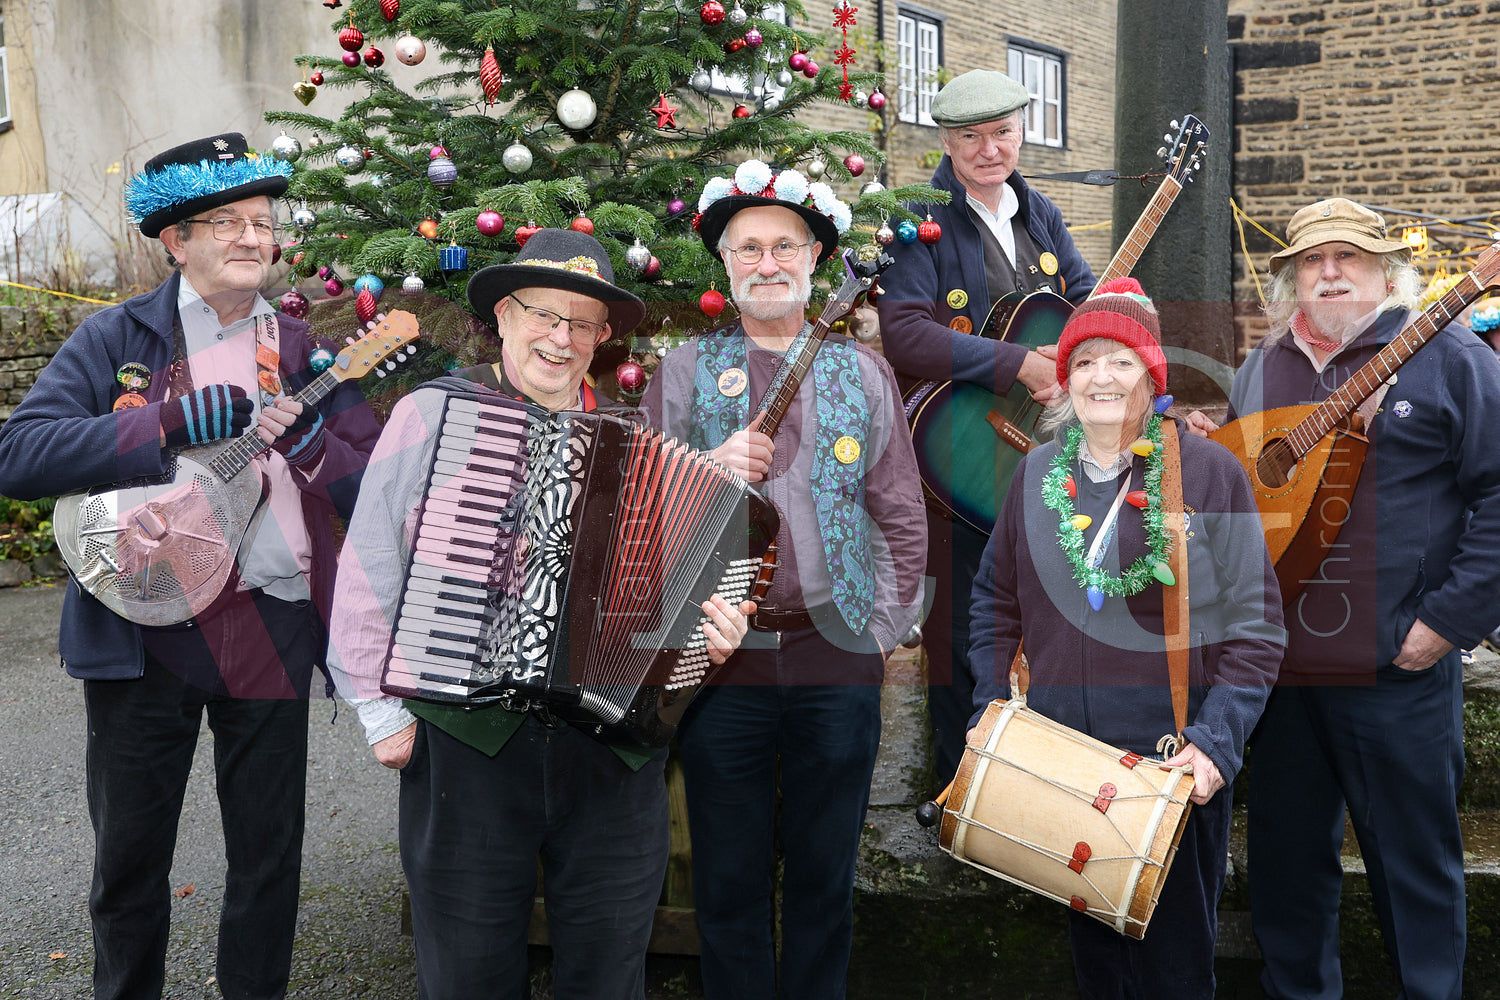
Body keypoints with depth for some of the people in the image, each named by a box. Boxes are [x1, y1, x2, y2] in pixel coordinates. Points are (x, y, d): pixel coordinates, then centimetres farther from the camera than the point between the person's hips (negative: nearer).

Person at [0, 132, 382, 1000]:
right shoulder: (116, 338, 1)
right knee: (129, 858, 14)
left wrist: (309, 436, -16)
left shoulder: (306, 355, 7)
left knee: (270, 855, 11)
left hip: (271, 626, 1)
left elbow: (376, 496, 3)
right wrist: (174, 423, -21)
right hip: (139, 625, -1)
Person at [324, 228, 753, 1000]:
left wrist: (706, 630, -5)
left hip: (613, 747, 2)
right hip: (465, 739, -2)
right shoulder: (434, 414, 3)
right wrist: (382, 711, -4)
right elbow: (369, 571, 0)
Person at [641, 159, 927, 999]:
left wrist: (885, 628, 2)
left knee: (825, 874, 11)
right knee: (730, 876, 9)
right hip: (723, 657, 0)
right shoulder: (682, 374, 7)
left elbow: (902, 517, 8)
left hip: (836, 655, 1)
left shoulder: (863, 372, 9)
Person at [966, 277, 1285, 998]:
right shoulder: (1036, 474, 5)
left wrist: (1216, 740, -15)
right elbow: (996, 598, 13)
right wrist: (991, 703, 3)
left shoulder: (1210, 472, -6)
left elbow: (1255, 624, -7)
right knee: (1089, 942, 17)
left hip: (1175, 772, -3)